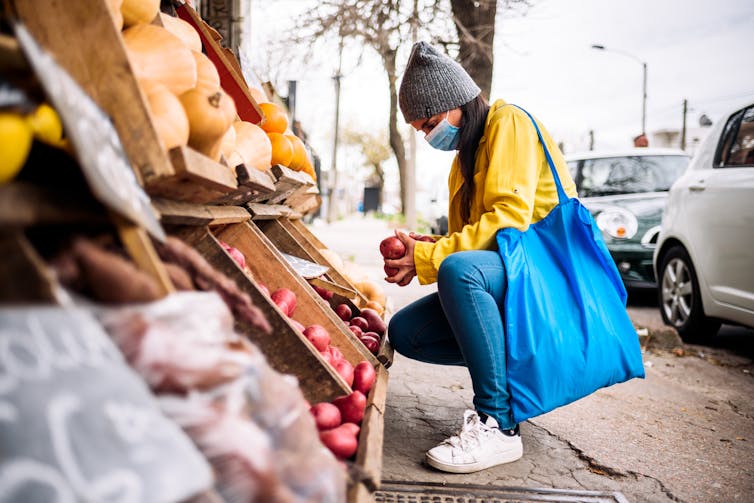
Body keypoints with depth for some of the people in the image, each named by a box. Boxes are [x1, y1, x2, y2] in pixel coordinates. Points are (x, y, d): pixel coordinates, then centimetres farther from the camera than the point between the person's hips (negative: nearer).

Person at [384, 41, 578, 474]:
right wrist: (424, 246, -3)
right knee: (404, 332, -6)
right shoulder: (464, 157, 21)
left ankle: (498, 425, -31)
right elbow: (465, 238, 17)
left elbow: (509, 218, -19)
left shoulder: (508, 122, -5)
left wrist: (428, 257, -19)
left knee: (459, 269, -38)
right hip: (501, 271, 9)